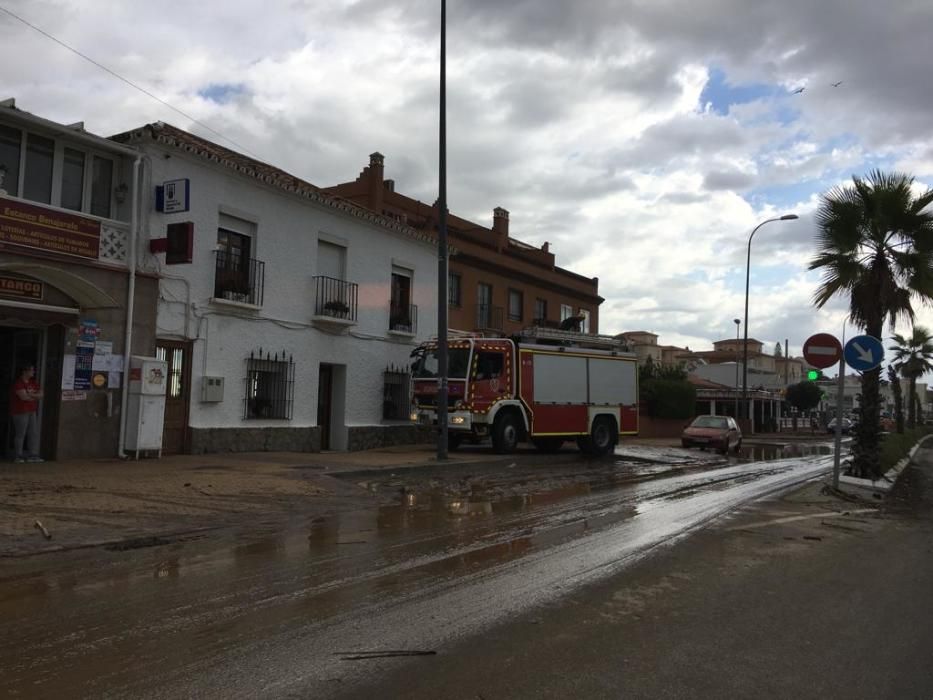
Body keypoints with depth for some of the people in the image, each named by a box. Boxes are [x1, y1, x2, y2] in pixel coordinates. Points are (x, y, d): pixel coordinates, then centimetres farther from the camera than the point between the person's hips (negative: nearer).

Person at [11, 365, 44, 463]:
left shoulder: (33, 383, 12)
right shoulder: (18, 383, -11)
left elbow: (41, 394, 3)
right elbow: (24, 397, -20)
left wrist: (29, 394, -13)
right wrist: (35, 396, -4)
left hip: (32, 411, 8)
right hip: (20, 412, -8)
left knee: (33, 433, 6)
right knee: (20, 434, -4)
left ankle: (32, 455, 10)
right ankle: (18, 456, 4)